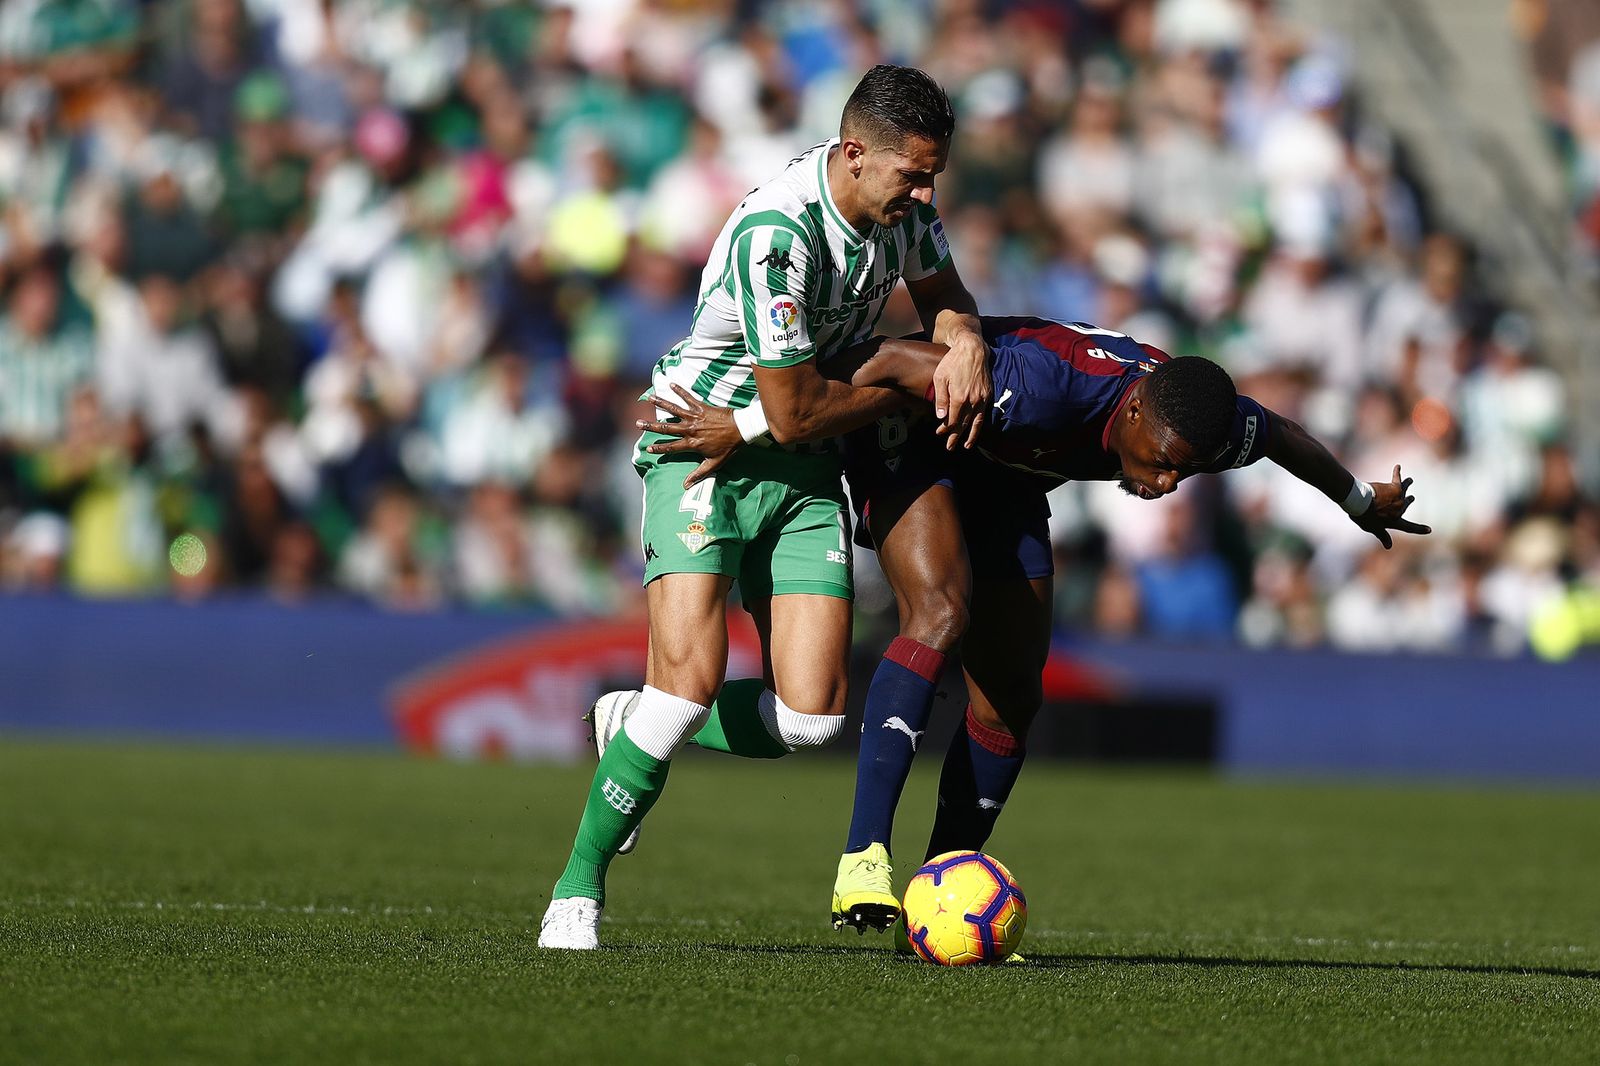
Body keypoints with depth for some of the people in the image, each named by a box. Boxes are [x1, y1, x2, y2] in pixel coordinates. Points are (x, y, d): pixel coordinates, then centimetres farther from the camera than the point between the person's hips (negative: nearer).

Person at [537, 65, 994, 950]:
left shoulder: (900, 199, -5)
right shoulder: (775, 237, -29)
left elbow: (940, 289, 16)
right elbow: (796, 414, -23)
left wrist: (965, 343, -7)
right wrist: (917, 382, -11)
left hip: (804, 475, 7)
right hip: (704, 450, -7)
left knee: (812, 717, -7)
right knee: (691, 680, -23)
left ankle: (632, 726, 22)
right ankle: (577, 888, -5)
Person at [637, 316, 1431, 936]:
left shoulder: (1212, 424, -21)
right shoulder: (1049, 386, -41)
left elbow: (1287, 439, 3)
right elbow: (896, 361, -37)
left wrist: (1363, 502, 23)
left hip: (1006, 485, 7)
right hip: (911, 443, -7)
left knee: (1013, 698, 0)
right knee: (940, 614, -30)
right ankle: (863, 866, -37)